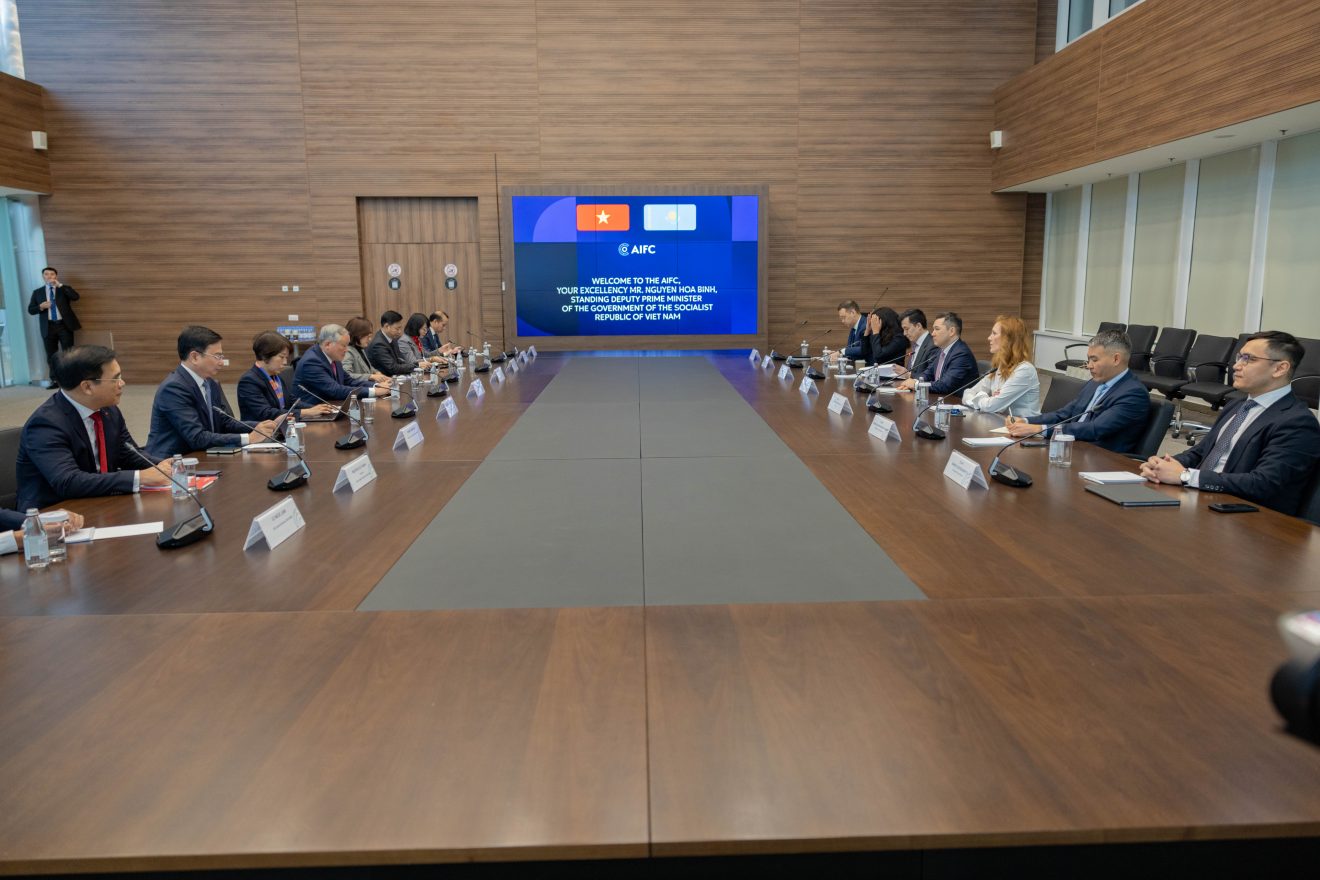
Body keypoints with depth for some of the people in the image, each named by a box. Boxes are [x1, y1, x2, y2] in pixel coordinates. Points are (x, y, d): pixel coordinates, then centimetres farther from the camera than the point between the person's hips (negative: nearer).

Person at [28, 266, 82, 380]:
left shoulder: (64, 289, 6)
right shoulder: (37, 292, 10)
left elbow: (76, 297, -14)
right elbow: (30, 310, 9)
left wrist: (59, 285, -16)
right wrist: (41, 307, -12)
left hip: (64, 326, -2)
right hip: (48, 327, 2)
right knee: (51, 355, 5)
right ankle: (54, 380, 12)